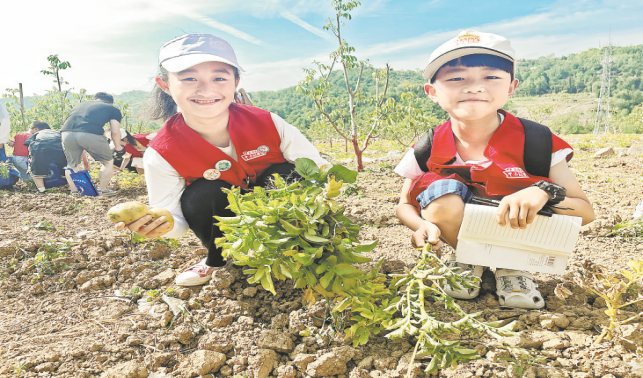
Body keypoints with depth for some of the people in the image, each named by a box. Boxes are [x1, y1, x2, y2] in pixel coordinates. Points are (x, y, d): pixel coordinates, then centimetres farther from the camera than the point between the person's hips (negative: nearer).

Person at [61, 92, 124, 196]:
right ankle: (102, 190, 23)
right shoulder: (113, 109, 23)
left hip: (67, 133, 5)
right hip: (90, 134, -4)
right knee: (108, 161, 18)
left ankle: (74, 191, 30)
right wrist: (118, 146, 33)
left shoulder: (80, 105, 36)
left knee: (72, 165, 26)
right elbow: (115, 131, 11)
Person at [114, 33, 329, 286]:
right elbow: (170, 216, -18)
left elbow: (317, 167, -15)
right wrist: (162, 225, -44)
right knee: (201, 195, -31)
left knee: (286, 174, -29)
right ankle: (217, 260, 0)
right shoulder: (162, 154, -24)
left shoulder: (265, 124, -24)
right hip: (227, 222, 1)